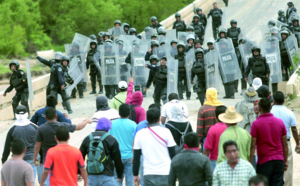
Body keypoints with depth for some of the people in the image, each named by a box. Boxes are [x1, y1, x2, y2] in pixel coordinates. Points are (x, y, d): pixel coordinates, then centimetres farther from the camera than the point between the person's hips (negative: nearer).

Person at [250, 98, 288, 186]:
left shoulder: (256, 124, -8)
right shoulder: (280, 122, 5)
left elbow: (252, 146, -9)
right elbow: (285, 144, 9)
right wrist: (285, 161, 17)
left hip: (264, 161, -4)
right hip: (279, 160, 4)